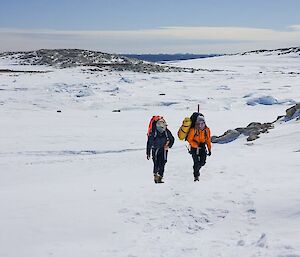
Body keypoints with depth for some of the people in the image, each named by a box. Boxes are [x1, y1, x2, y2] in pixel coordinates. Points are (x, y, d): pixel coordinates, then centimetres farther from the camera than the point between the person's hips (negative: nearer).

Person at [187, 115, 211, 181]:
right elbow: (189, 139, -12)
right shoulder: (193, 130, -17)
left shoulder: (207, 130, -4)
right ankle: (196, 176, 10)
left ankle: (196, 170, 30)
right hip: (194, 148, -4)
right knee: (196, 162, -10)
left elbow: (208, 140, 6)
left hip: (202, 147, 4)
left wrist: (209, 149, 5)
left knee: (202, 162, -3)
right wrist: (198, 145, -23)